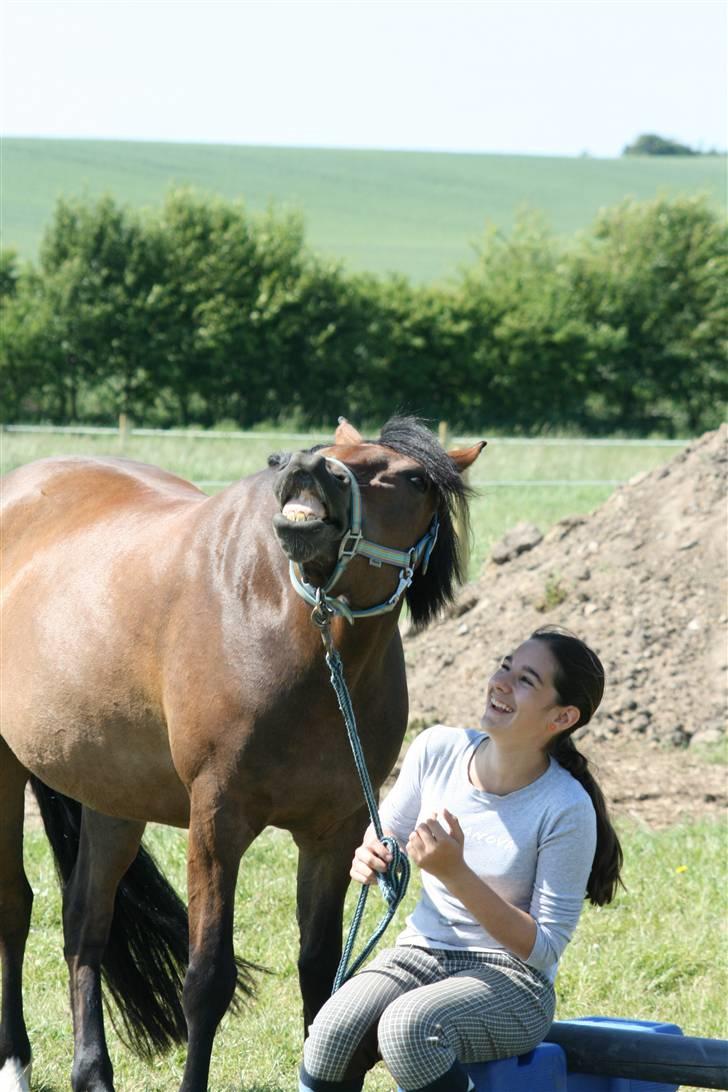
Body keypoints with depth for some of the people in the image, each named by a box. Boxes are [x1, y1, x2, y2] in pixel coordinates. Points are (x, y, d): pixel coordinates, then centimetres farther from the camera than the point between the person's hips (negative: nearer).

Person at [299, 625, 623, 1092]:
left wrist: (457, 874, -25)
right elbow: (388, 831, 16)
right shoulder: (439, 748, -5)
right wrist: (371, 856, -10)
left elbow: (544, 948, -15)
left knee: (408, 1026, -35)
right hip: (421, 954, 4)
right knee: (331, 1037, -26)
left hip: (512, 983, -4)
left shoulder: (566, 809, -18)